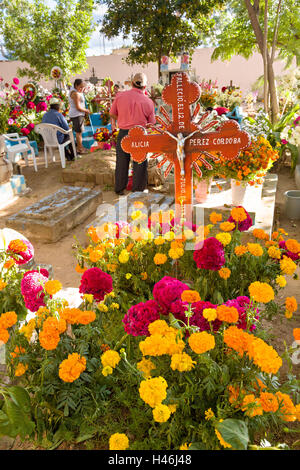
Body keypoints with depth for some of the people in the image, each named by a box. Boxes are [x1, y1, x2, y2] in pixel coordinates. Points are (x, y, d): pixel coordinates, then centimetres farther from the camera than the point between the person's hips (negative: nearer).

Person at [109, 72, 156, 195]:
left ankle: (119, 189, 26)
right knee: (139, 164, 11)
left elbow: (112, 114, 7)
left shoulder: (120, 96, -2)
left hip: (123, 133, 2)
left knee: (121, 162, 14)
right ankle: (138, 190, 19)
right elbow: (152, 123, 1)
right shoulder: (148, 101, -5)